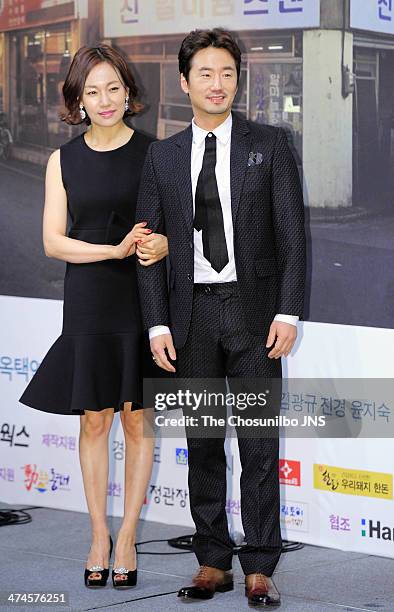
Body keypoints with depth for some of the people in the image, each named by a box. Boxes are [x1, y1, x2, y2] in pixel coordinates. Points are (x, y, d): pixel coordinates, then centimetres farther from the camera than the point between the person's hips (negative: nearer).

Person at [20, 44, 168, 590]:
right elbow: (53, 241, 0)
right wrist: (116, 249, -14)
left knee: (137, 420, 3)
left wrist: (166, 244, -19)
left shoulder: (152, 152, 1)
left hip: (142, 300, -1)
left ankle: (127, 536, 12)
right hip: (88, 304, 1)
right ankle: (99, 535, 15)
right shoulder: (64, 160, 4)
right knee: (94, 421, 4)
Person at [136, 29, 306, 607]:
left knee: (260, 444, -3)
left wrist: (288, 313, -10)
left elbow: (292, 233, -2)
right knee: (202, 444, 7)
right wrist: (158, 325, -1)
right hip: (192, 314, 2)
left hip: (254, 310, -2)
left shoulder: (269, 144, 1)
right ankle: (213, 562, 16)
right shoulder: (162, 156, 8)